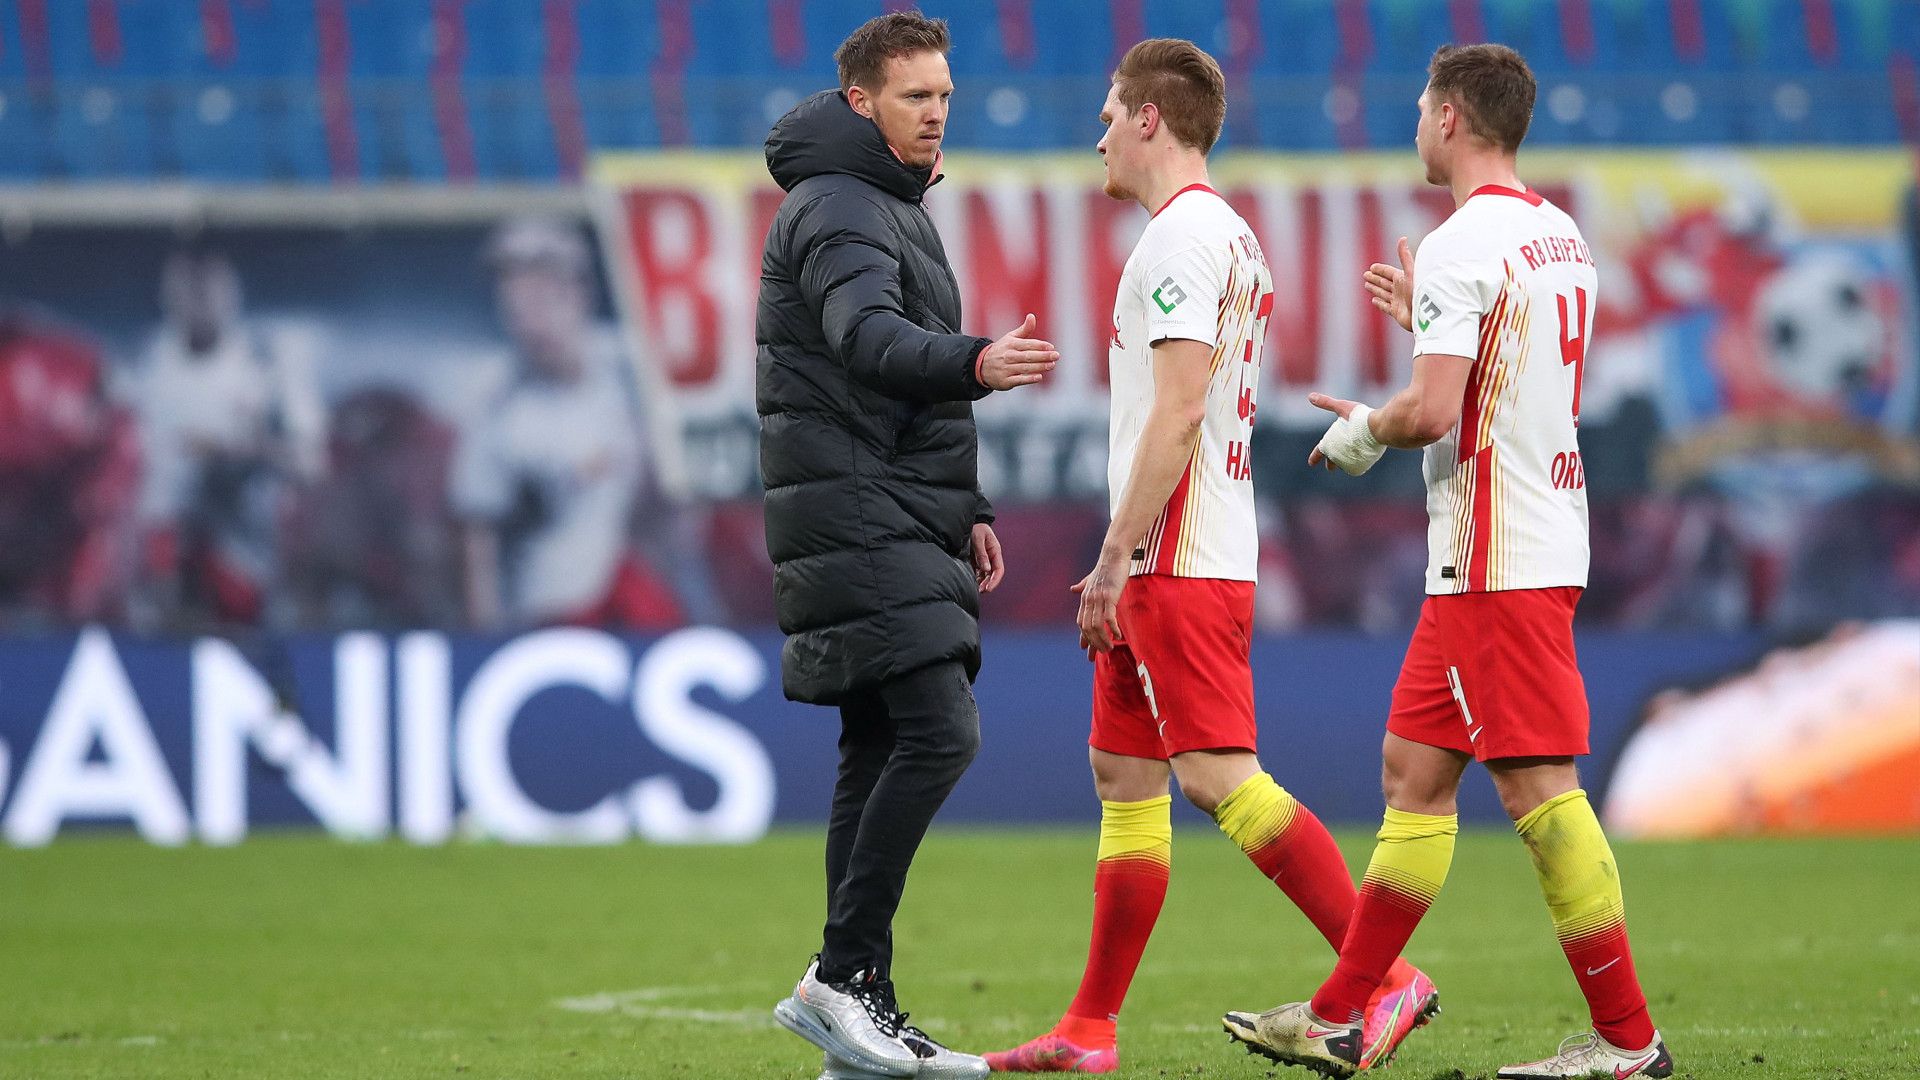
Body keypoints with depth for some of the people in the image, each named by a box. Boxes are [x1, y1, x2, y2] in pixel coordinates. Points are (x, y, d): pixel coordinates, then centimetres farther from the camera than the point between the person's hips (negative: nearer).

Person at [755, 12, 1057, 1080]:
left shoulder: (895, 210, 23)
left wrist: (967, 508, 22)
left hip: (902, 520, 10)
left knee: (882, 752, 7)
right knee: (940, 731, -19)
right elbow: (867, 337, -28)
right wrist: (976, 362, -46)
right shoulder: (836, 209, -10)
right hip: (854, 519, -10)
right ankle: (843, 973, -16)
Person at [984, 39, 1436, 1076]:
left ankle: (1387, 978, -18)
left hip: (1179, 563, -10)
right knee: (1125, 773, 10)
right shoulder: (1230, 236, 20)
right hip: (1178, 564, 10)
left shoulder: (1183, 238, -12)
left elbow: (1177, 410, -20)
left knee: (1218, 775, -15)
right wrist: (1122, 571, 23)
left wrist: (1114, 559, -20)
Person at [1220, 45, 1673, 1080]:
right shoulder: (1559, 235, 14)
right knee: (1413, 771, 12)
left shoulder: (1462, 246, -15)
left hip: (1497, 565, -10)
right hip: (1544, 541, 10)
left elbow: (1432, 411, -23)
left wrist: (1366, 430, -3)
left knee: (1539, 790, -7)